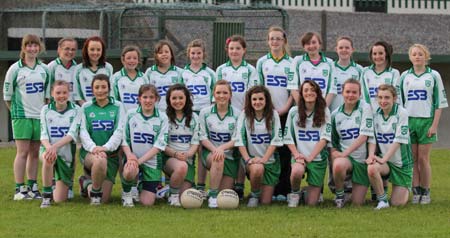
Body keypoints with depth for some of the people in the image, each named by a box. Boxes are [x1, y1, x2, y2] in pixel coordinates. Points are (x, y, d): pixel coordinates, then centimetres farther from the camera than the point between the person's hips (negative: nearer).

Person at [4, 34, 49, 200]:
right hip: (22, 116, -4)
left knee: (35, 152, 6)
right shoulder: (15, 69, -2)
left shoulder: (44, 69, 10)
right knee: (23, 152, -7)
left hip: (40, 116, 4)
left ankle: (32, 187, 12)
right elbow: (7, 94, 2)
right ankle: (19, 189, -5)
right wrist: (16, 111, 1)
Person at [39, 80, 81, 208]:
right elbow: (43, 134, -7)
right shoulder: (46, 109, 1)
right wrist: (48, 147, -30)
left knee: (60, 199, -1)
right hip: (48, 149, 0)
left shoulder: (75, 110, -3)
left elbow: (72, 134, -15)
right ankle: (46, 195, -24)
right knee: (48, 158, -41)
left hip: (67, 155, 0)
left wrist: (55, 146, -32)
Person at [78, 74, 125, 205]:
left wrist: (105, 147, -23)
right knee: (100, 161, -40)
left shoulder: (118, 107, 4)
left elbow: (119, 132, -6)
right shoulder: (86, 107, 5)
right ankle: (95, 193, -12)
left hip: (111, 154, 1)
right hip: (89, 152, -1)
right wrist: (93, 147, -24)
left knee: (104, 199, -3)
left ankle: (87, 184, 32)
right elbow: (83, 132, -4)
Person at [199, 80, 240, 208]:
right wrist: (214, 149, -19)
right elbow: (203, 137, -1)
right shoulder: (205, 112, 2)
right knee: (218, 159, -39)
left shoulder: (237, 114, -1)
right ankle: (212, 196, -27)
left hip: (230, 155, 1)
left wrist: (222, 147, -24)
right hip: (210, 152, -1)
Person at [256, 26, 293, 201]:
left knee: (285, 151, -4)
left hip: (285, 112, -1)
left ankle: (283, 190, -2)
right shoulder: (262, 62, 10)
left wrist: (284, 109, -8)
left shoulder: (291, 63, 7)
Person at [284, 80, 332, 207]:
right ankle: (294, 194, -5)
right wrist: (297, 155, -13)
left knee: (311, 203, -3)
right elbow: (288, 138, 3)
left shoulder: (324, 111, 0)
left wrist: (310, 157, -15)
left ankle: (314, 191, 35)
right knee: (297, 171, -38)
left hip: (318, 158, 0)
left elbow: (325, 138, -5)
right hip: (299, 156, 0)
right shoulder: (294, 112, 2)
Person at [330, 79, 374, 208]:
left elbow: (364, 136, -12)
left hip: (362, 159, -1)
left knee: (357, 203, -3)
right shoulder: (336, 114, 6)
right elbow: (332, 140, 14)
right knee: (338, 165, -39)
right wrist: (334, 152, -9)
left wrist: (345, 152, -18)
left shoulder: (365, 108, -5)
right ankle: (339, 195, -10)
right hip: (344, 156, 1)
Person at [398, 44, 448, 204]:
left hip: (426, 120, -2)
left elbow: (440, 102, 2)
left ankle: (425, 192, 5)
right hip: (408, 120, 2)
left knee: (423, 159, -3)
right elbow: (398, 101, 12)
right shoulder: (404, 76, 9)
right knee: (412, 159, 1)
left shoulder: (433, 76, 3)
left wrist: (435, 125, -6)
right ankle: (416, 192, 5)